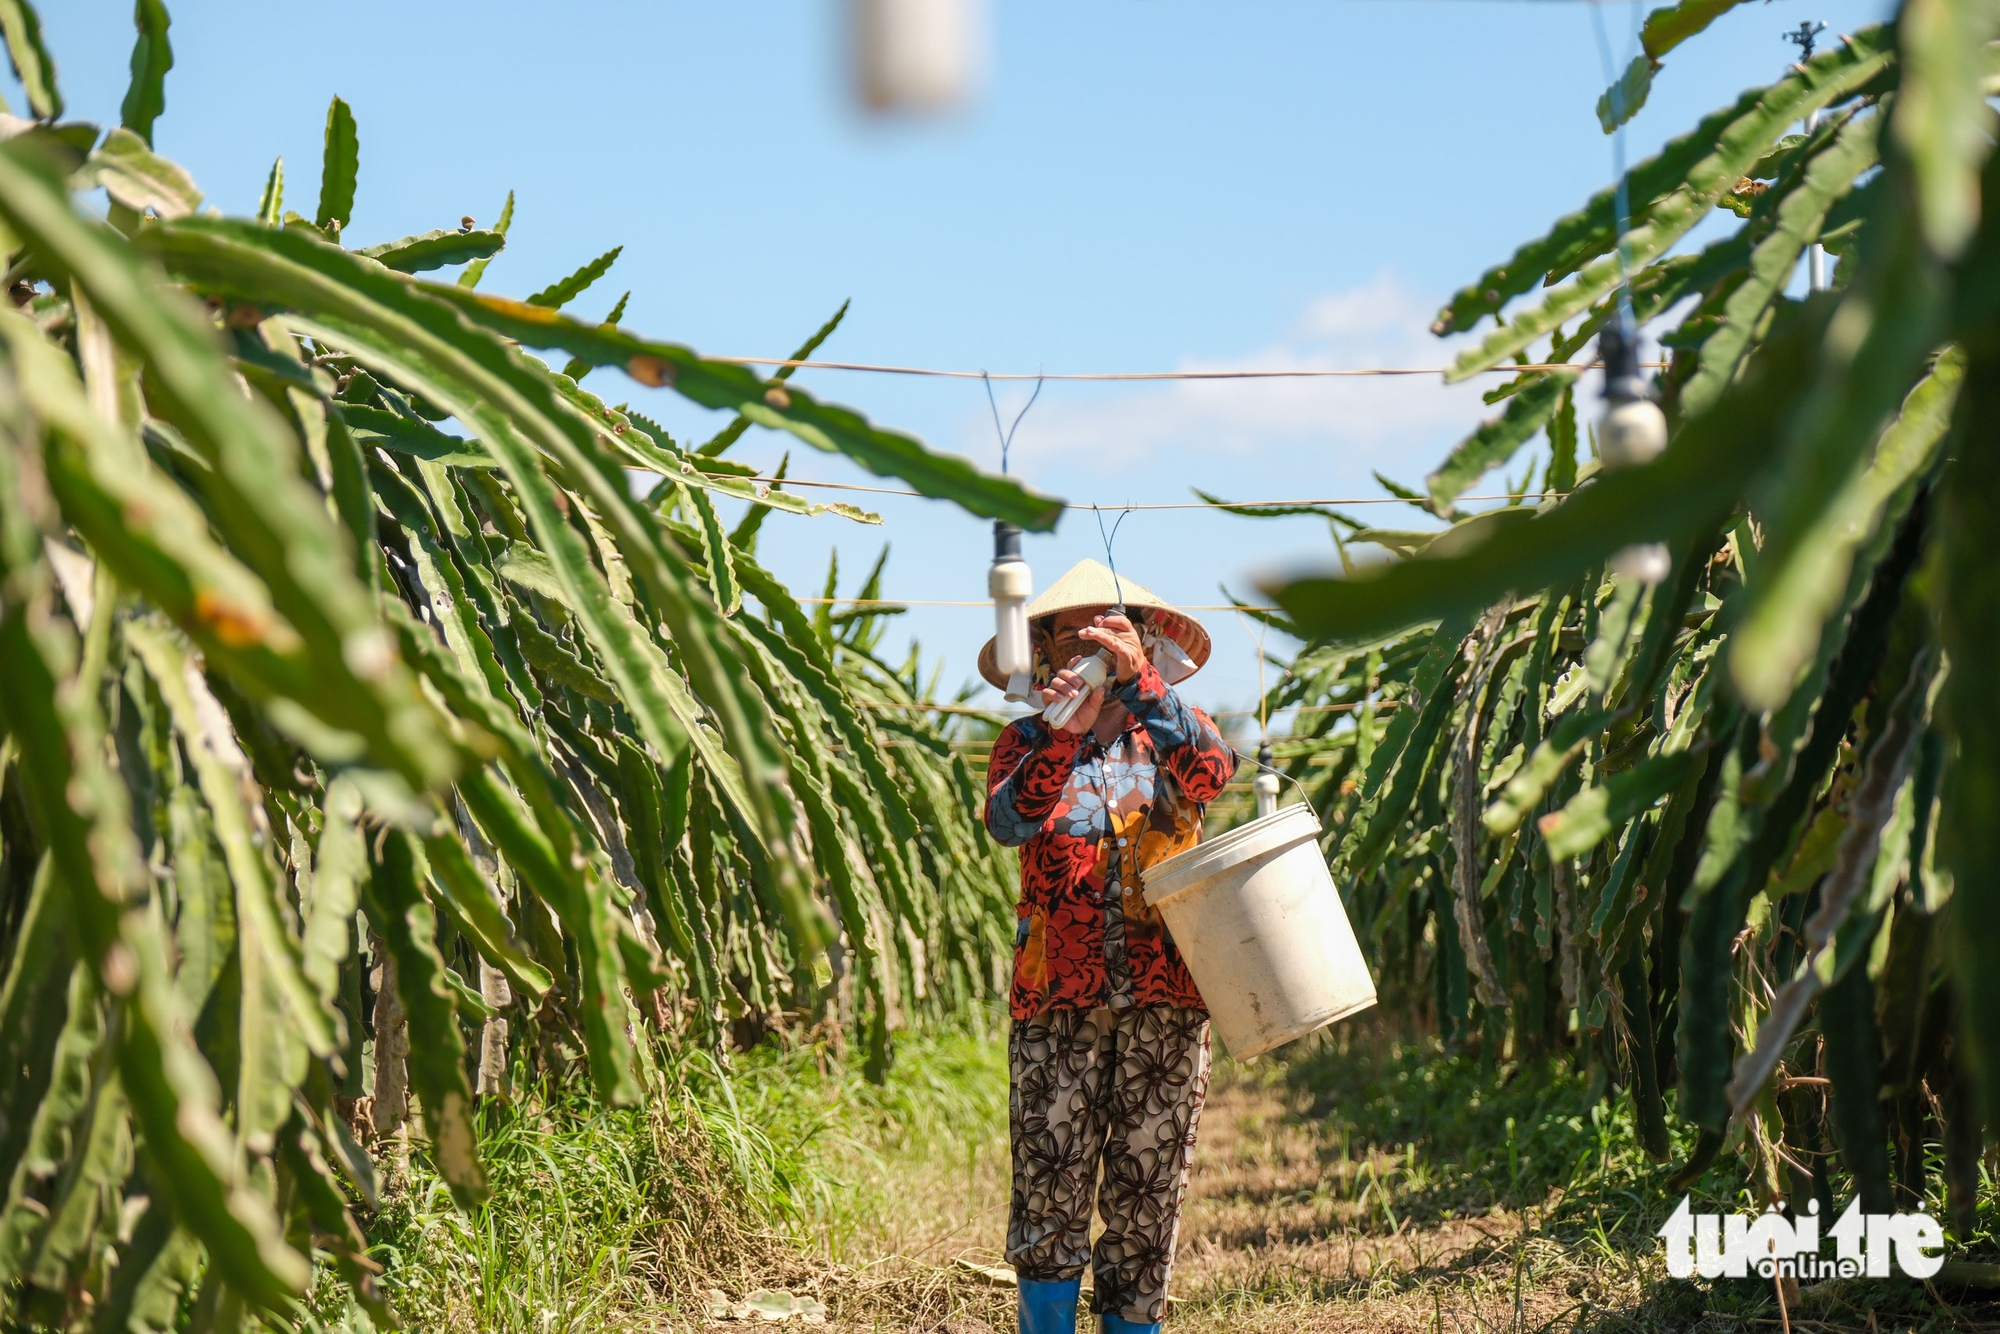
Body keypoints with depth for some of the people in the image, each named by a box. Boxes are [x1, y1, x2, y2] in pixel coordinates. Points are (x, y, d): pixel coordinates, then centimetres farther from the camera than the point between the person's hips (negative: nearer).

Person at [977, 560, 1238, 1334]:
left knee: (1147, 1191, 2)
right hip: (1058, 999, -1)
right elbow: (1008, 821, -10)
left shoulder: (1173, 729, 13)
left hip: (1165, 998, 1)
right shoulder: (1029, 742, 11)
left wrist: (1139, 682, -21)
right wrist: (1065, 730, -24)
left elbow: (1211, 774, -12)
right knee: (1050, 1188, -9)